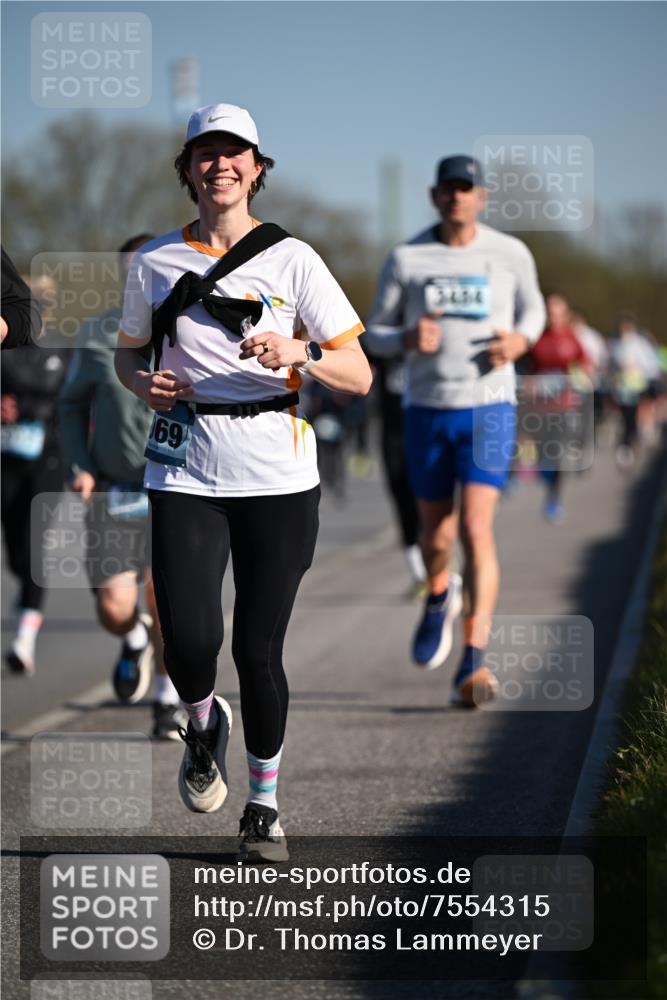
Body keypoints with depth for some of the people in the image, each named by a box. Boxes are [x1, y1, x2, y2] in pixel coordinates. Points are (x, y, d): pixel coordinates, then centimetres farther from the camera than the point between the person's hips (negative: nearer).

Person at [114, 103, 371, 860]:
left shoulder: (292, 259, 1)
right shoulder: (155, 262, 7)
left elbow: (358, 377, 0)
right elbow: (127, 352, 22)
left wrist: (300, 355, -20)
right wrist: (144, 385, -1)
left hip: (276, 476, -1)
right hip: (185, 472, 1)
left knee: (258, 649, -1)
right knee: (189, 641, -14)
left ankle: (264, 805, 19)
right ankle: (204, 727, 21)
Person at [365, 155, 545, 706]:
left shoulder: (510, 254, 1)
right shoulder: (406, 259, 0)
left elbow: (533, 309, 18)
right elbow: (376, 333, 6)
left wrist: (520, 340, -6)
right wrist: (408, 339, -17)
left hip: (489, 410, -2)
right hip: (427, 411, 2)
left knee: (476, 530, -16)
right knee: (436, 534, 12)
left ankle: (474, 665, -17)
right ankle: (440, 597, 49)